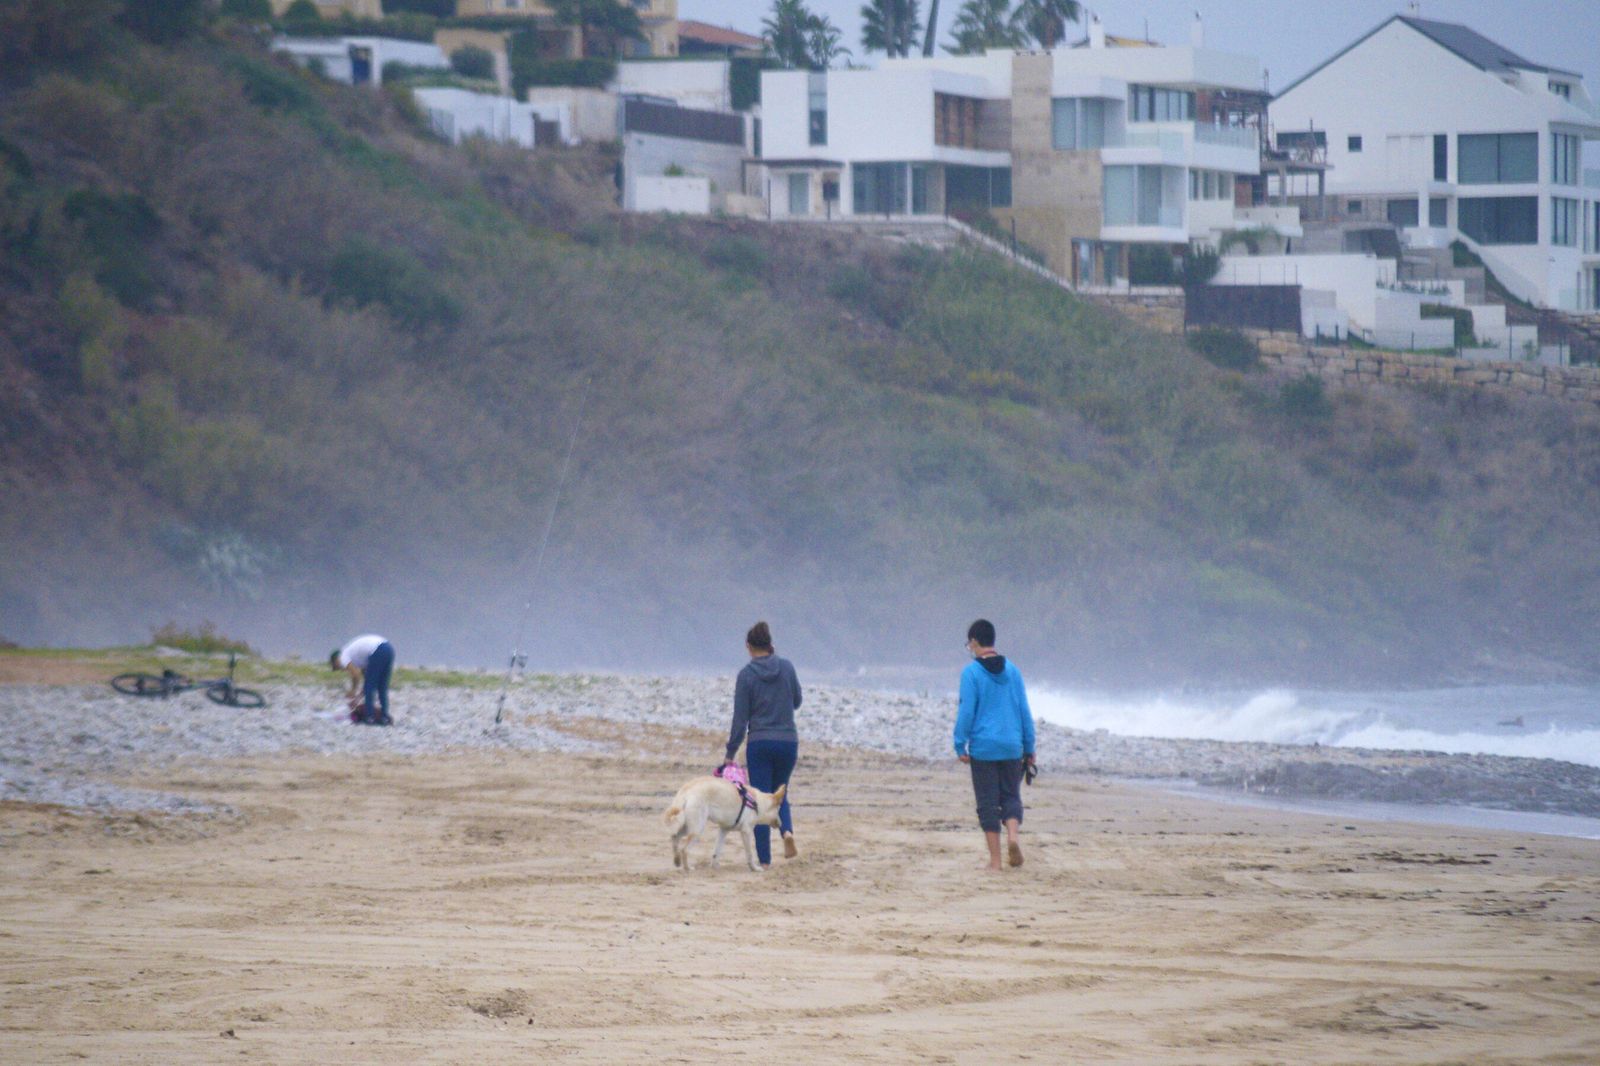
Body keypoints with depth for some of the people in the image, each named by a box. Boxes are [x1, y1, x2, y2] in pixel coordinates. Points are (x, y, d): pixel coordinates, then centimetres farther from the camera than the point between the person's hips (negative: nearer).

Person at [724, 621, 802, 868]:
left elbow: (740, 718, -6)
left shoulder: (746, 675, -8)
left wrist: (731, 753, 0)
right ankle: (787, 830, -7)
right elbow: (797, 701, 12)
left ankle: (764, 859, 0)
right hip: (788, 741, 3)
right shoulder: (787, 667, -1)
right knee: (780, 791, 21)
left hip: (759, 743, -3)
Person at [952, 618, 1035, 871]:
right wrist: (1029, 747, 15)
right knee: (1011, 796, 13)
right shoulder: (1012, 671, 6)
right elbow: (1024, 710, 9)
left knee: (988, 803, 3)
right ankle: (1013, 836, -15)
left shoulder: (971, 672, -7)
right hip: (1011, 746, 3)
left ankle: (995, 859, 3)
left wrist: (960, 745, -3)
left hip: (983, 748, -3)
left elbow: (966, 711, -10)